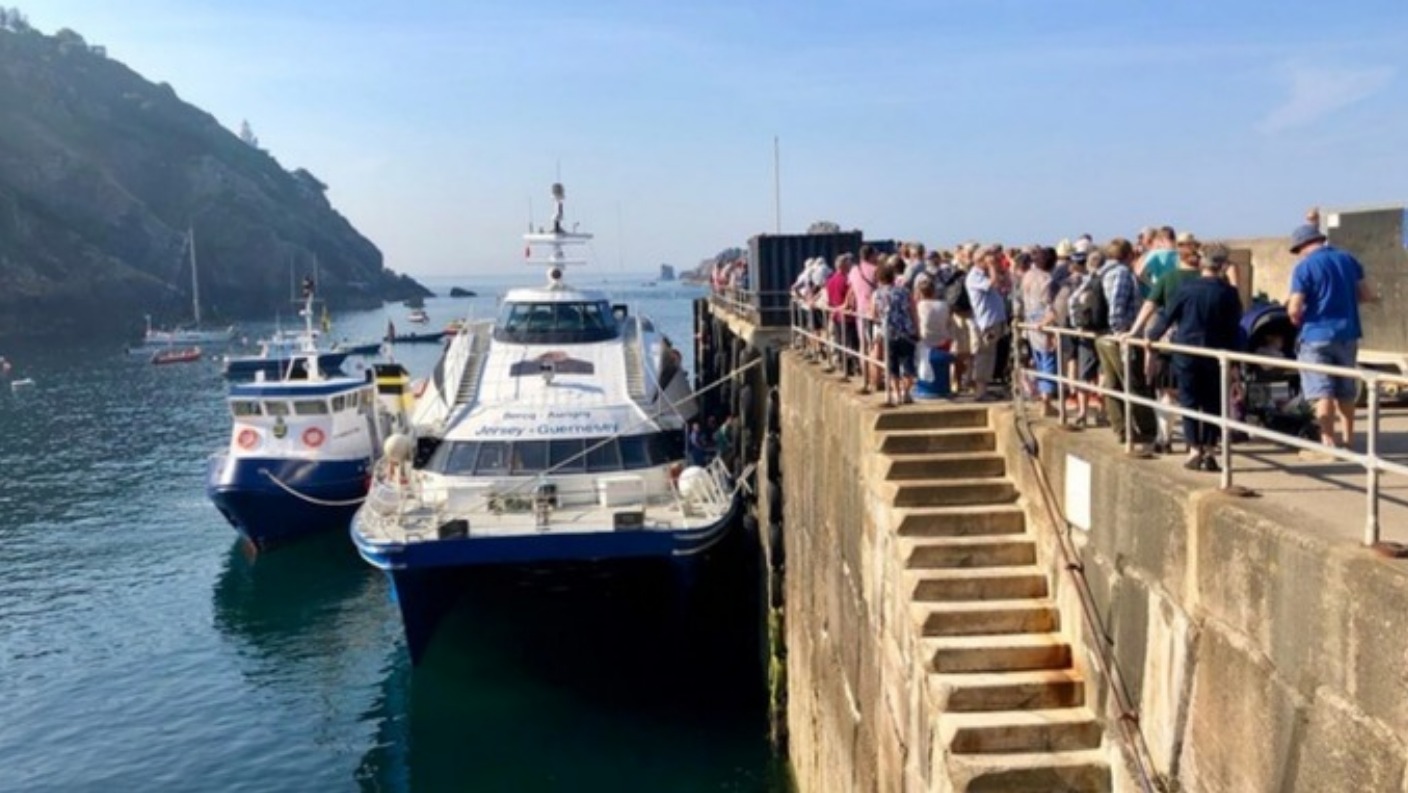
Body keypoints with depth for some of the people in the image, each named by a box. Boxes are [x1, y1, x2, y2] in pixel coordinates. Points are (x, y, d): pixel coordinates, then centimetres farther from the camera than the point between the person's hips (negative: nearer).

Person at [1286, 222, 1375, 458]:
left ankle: (1328, 447, -4)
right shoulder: (1348, 260, 6)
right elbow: (1367, 296, 9)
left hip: (1317, 336, -6)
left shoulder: (1304, 267, -11)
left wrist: (1297, 320, 5)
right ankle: (1348, 441, 24)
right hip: (1347, 334, 6)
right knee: (1346, 391, 16)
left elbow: (1294, 309, -16)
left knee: (1323, 393, -3)